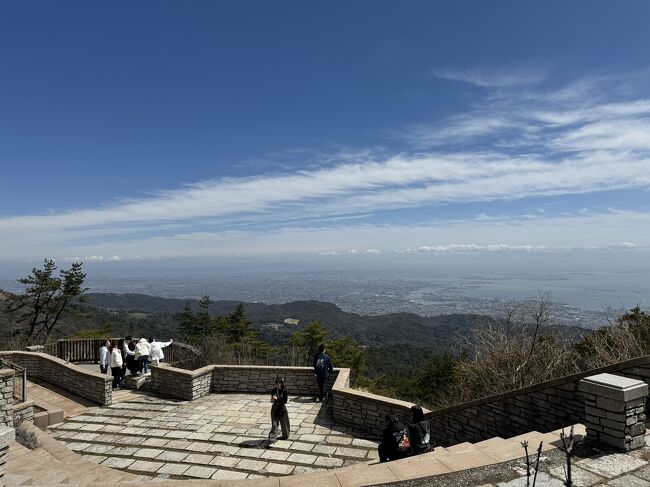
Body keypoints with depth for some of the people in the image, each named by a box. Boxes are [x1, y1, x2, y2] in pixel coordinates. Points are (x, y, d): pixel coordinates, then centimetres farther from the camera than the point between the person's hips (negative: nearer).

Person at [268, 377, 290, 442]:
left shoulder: (285, 391, -12)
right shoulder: (274, 390, -2)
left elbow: (285, 401, -16)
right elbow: (272, 400, 6)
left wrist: (277, 398, -23)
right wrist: (272, 399, -18)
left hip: (282, 409, -2)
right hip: (275, 409, 2)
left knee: (284, 423, 12)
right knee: (274, 423, -4)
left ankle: (285, 435, 32)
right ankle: (273, 437, 0)